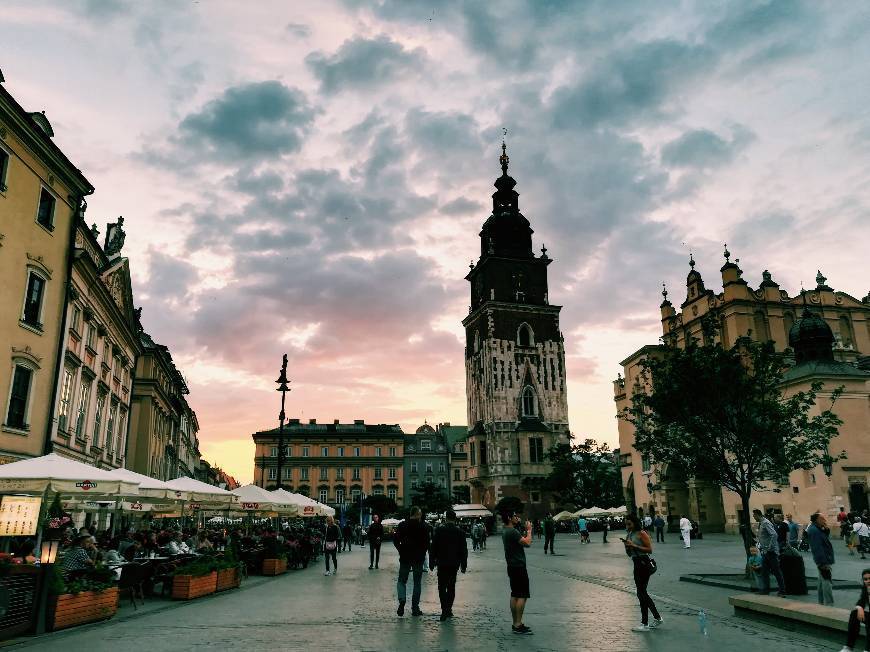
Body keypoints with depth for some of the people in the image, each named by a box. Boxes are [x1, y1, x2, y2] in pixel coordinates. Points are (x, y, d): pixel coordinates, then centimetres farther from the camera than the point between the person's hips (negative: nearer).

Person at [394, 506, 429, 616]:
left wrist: (401, 551, 7)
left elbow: (395, 539, -2)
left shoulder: (402, 525, -1)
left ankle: (402, 600, -14)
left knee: (402, 580, 11)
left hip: (405, 558, 1)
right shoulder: (423, 527, -7)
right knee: (417, 583, 9)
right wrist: (422, 553, 6)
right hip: (418, 559, -1)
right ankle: (415, 608, 10)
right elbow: (427, 543, -7)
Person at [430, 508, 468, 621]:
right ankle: (448, 609, 18)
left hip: (442, 563, -2)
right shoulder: (460, 532, -1)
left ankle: (445, 610, -9)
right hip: (454, 564, 2)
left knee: (442, 587, 2)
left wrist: (432, 562, 4)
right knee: (451, 587, 15)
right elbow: (464, 550, 3)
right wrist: (463, 565, 11)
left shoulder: (439, 530, -6)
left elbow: (433, 547, -4)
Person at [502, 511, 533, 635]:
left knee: (515, 595, 12)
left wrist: (525, 531, 10)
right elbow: (527, 543, -23)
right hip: (519, 567, -10)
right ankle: (518, 625, -9)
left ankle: (516, 623, 17)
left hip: (512, 567, 10)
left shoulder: (506, 532, 13)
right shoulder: (512, 531, -19)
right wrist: (529, 530, -9)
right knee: (522, 596, -8)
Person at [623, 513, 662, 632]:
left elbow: (650, 549, -17)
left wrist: (634, 546, -20)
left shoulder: (641, 533, -9)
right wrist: (627, 545, -1)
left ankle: (645, 623, -1)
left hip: (644, 563, -9)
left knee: (641, 593, -7)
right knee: (642, 593, 12)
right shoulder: (630, 534, 15)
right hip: (637, 565, 9)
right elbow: (629, 554, 20)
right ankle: (657, 618, 24)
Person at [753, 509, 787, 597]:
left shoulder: (766, 523, -16)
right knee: (764, 572, 10)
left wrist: (769, 548, -25)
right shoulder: (760, 524, 13)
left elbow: (774, 535, -27)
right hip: (765, 552, 9)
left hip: (771, 552, -9)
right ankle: (765, 590, 16)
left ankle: (782, 591, 8)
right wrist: (760, 547, 15)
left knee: (776, 571, 0)